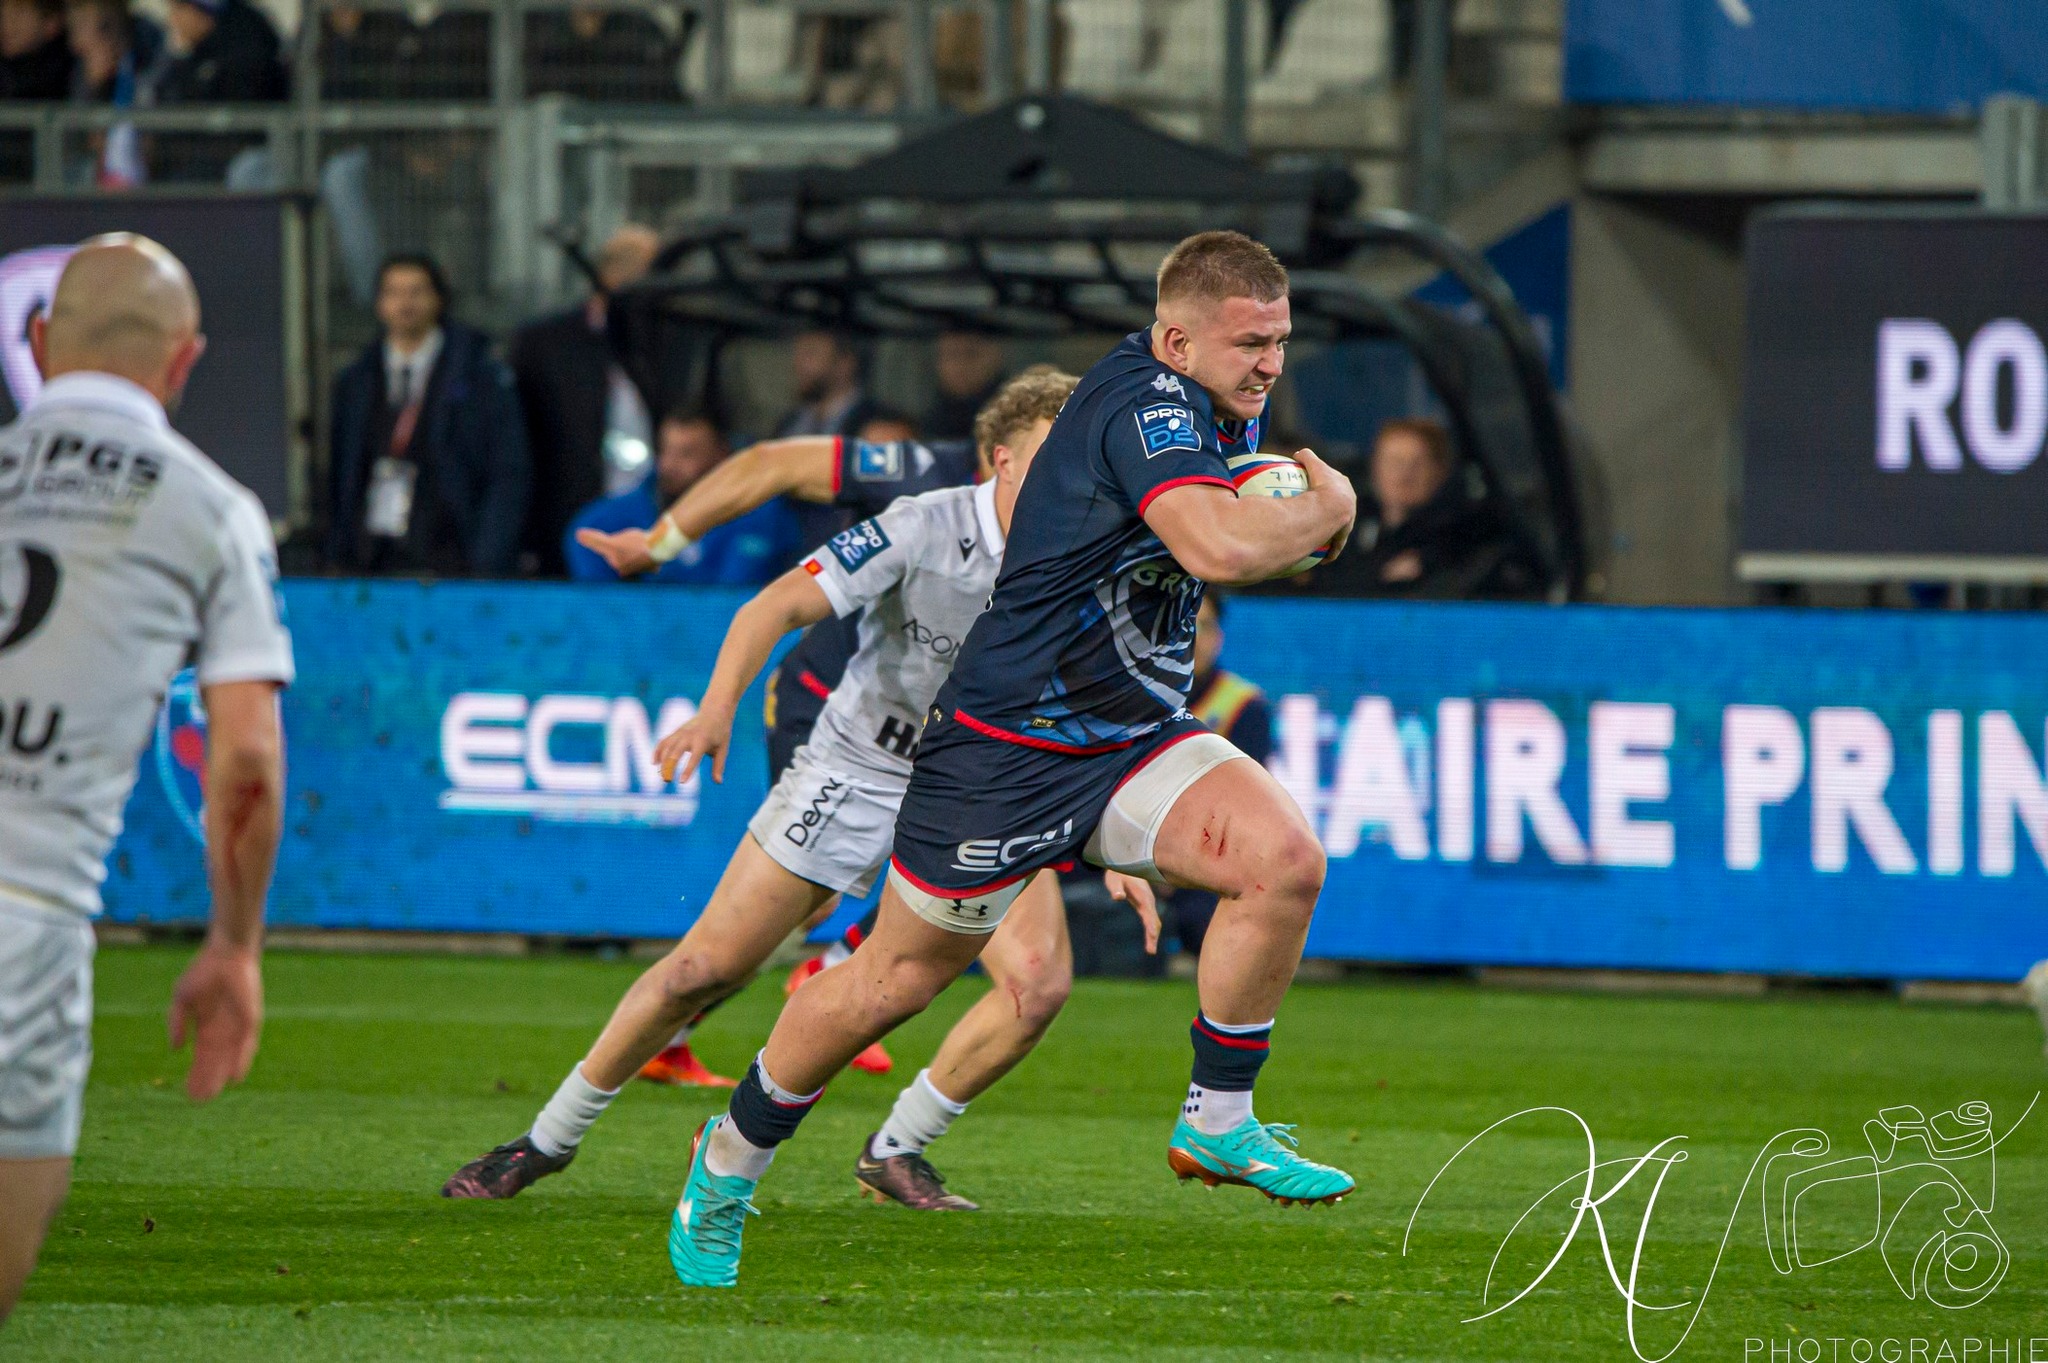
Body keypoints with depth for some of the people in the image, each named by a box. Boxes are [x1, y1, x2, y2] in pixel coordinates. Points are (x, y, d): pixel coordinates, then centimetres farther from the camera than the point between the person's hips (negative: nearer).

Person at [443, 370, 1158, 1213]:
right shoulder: (924, 529, -22)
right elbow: (780, 606, -25)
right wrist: (719, 707, -41)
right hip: (858, 772, -3)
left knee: (1039, 984, -17)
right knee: (707, 968, -6)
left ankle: (896, 1152, 3)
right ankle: (550, 1138, 12)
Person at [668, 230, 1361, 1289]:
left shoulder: (1220, 406, 4)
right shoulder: (1144, 402, -24)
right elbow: (1220, 545, -42)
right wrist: (1327, 507, -23)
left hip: (1136, 733, 7)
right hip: (1007, 745, -7)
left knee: (1284, 859, -18)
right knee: (899, 978, 6)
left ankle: (1217, 1124, -3)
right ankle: (732, 1155, 29)